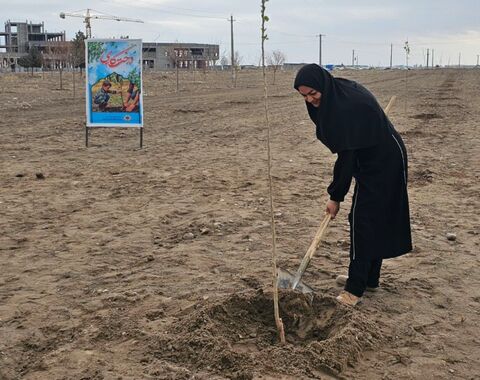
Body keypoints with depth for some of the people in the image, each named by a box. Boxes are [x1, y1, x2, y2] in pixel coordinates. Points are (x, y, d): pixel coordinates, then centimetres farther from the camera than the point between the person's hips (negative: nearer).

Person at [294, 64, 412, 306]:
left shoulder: (347, 105, -28)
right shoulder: (337, 95, 1)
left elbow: (347, 155, -25)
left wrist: (336, 196, -18)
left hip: (383, 165, -9)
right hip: (372, 161, 9)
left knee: (363, 221, -8)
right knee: (374, 222, 15)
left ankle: (356, 288, -3)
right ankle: (369, 278, 25)